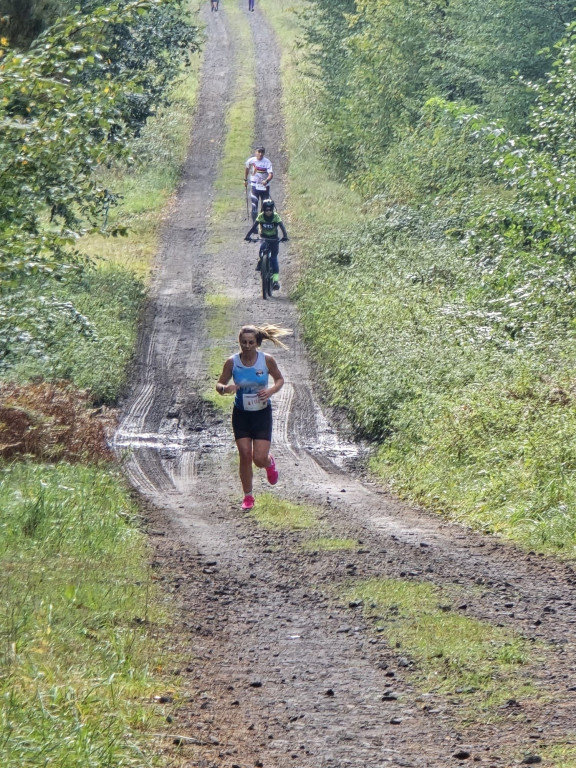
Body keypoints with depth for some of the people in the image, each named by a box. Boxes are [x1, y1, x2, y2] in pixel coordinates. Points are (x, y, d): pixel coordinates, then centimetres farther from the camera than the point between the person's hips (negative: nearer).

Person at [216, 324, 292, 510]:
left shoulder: (267, 360, -12)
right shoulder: (232, 362, -11)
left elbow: (279, 379, 4)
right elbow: (219, 384, -1)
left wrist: (271, 390, -17)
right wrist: (225, 388, -26)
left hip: (262, 413, -1)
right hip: (241, 414, 1)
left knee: (259, 458, -7)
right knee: (245, 456, -3)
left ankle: (269, 463, 33)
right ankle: (248, 496, 15)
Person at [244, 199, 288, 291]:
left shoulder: (275, 216, -17)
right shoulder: (260, 216, -15)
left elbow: (282, 226, -25)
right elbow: (254, 226, -23)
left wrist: (285, 236, -43)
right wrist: (248, 236, -38)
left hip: (274, 238, -1)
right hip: (264, 237, 1)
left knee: (274, 258, -11)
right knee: (262, 248, -34)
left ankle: (275, 280, -13)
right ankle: (260, 262, -6)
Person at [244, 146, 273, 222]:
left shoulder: (267, 162, -13)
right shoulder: (251, 161, -7)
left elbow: (271, 174, -23)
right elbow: (246, 167, 16)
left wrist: (266, 181, -43)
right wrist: (245, 180, 19)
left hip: (265, 187, 0)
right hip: (254, 186, 0)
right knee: (254, 207, -10)